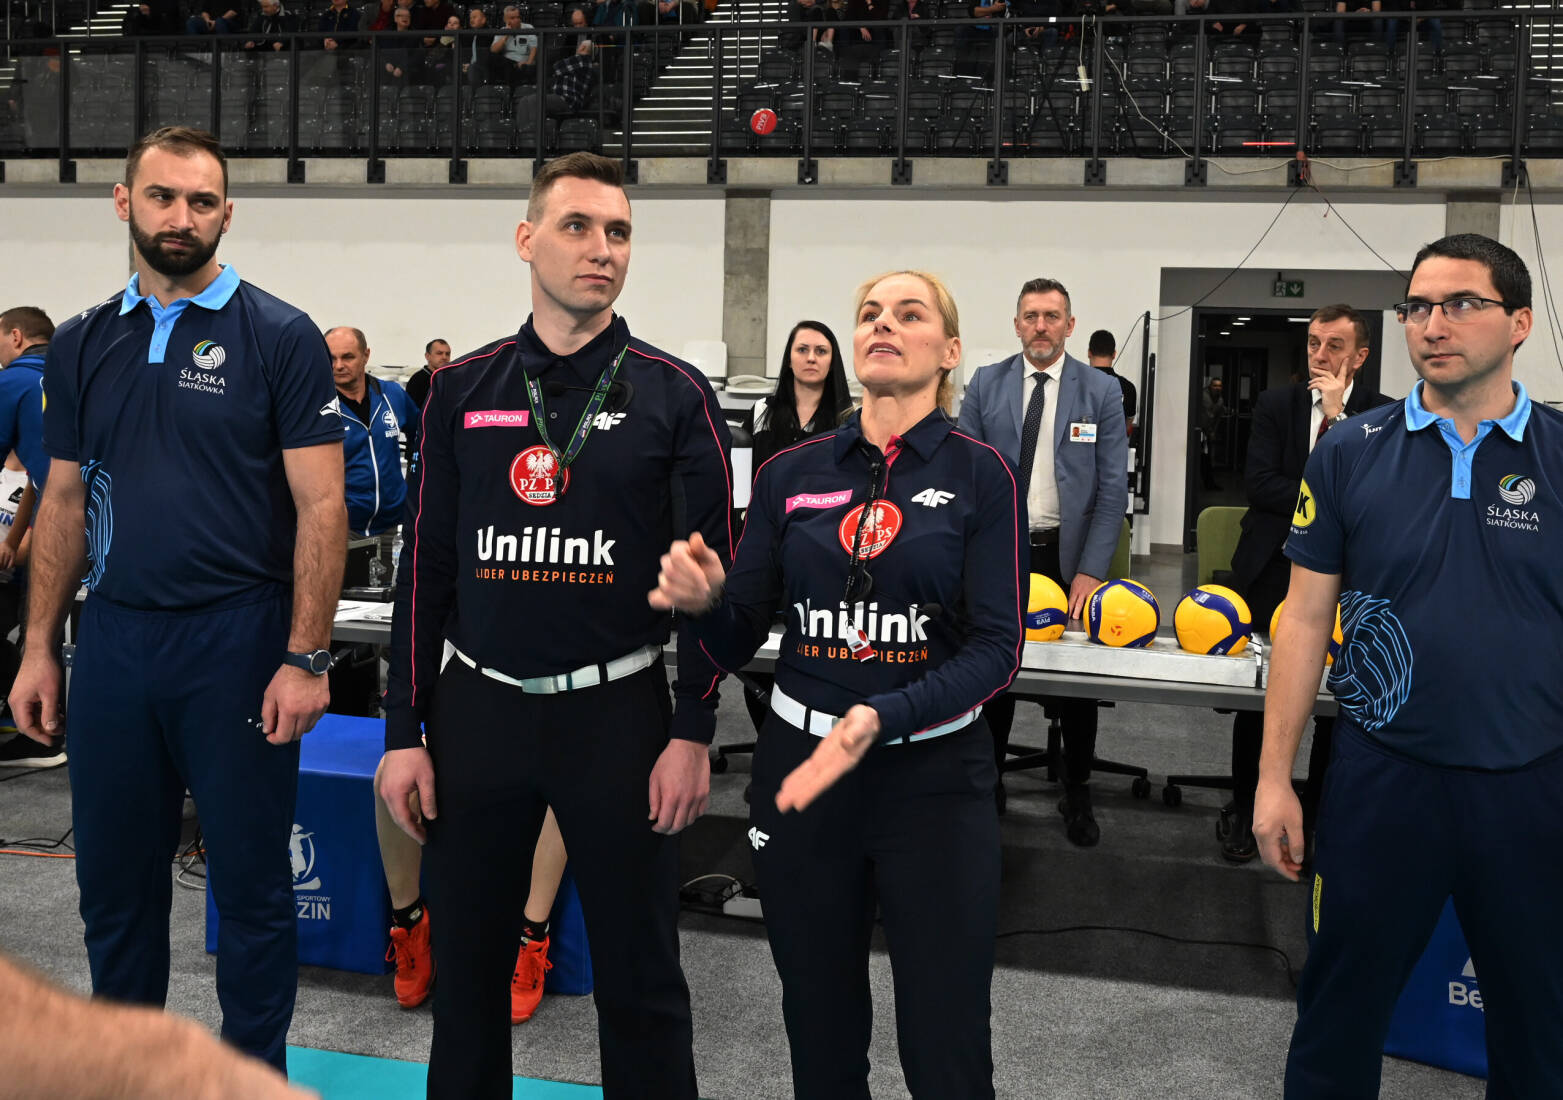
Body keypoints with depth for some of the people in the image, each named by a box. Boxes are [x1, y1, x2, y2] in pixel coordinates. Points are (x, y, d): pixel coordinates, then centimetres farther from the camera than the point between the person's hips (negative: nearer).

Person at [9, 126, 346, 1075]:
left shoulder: (280, 338, -5)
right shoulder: (84, 344, 10)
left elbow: (320, 507, -9)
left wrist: (305, 658, -15)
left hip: (238, 641, -4)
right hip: (112, 642, 5)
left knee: (252, 885, 6)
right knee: (114, 884, 14)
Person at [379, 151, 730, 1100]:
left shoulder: (675, 396, -2)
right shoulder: (464, 390, 5)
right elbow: (427, 564, 7)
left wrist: (693, 734, -8)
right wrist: (405, 732, 3)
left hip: (616, 710, -2)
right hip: (480, 705, 3)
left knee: (640, 979, 8)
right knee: (467, 968, 14)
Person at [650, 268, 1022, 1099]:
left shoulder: (979, 475, -3)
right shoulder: (791, 474, 4)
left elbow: (997, 650, -10)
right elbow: (739, 643, 4)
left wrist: (882, 719, -24)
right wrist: (705, 602, -18)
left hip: (933, 779, -2)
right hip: (798, 765, 3)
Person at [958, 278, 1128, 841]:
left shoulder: (1102, 392, -1)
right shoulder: (986, 384, 2)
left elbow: (1113, 487, -4)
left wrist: (1091, 570, -11)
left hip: (1068, 553, 0)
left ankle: (1077, 793, 23)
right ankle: (988, 783, 24)